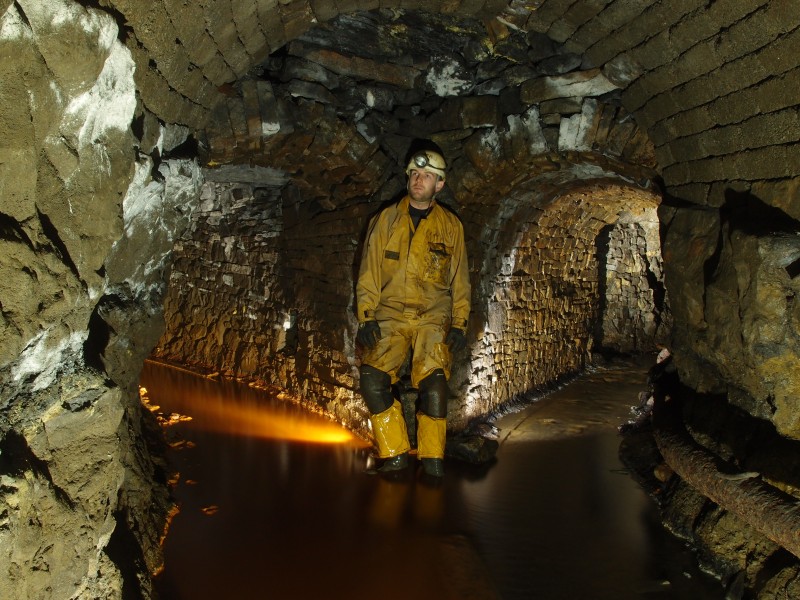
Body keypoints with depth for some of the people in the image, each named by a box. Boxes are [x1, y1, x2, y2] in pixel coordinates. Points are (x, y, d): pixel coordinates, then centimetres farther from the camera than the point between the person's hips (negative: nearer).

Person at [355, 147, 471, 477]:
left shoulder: (450, 226, 7)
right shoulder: (386, 220, 6)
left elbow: (459, 280, 10)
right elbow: (369, 273, 5)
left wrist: (459, 324, 1)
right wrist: (366, 317, -5)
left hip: (433, 317, -1)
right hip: (390, 314, 1)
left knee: (433, 383, -19)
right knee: (373, 379, -18)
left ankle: (432, 456, -3)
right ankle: (394, 453, -4)